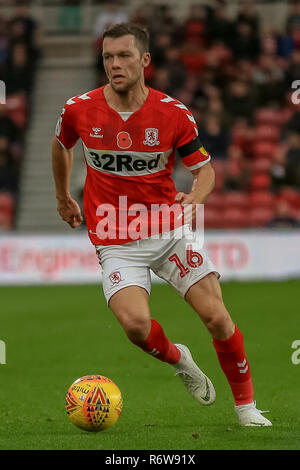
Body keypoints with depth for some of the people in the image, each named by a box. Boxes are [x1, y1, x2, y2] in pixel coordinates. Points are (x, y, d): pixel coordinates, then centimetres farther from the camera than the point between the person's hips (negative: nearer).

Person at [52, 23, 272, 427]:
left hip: (169, 230, 0)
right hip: (115, 241, 0)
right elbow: (61, 146, 17)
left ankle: (246, 405, 11)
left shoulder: (173, 114, -9)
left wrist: (194, 198, -21)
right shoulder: (79, 110, -6)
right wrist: (63, 198, 26)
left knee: (216, 316, -9)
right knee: (136, 324, -23)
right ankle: (178, 359, 12)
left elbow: (205, 168, 1)